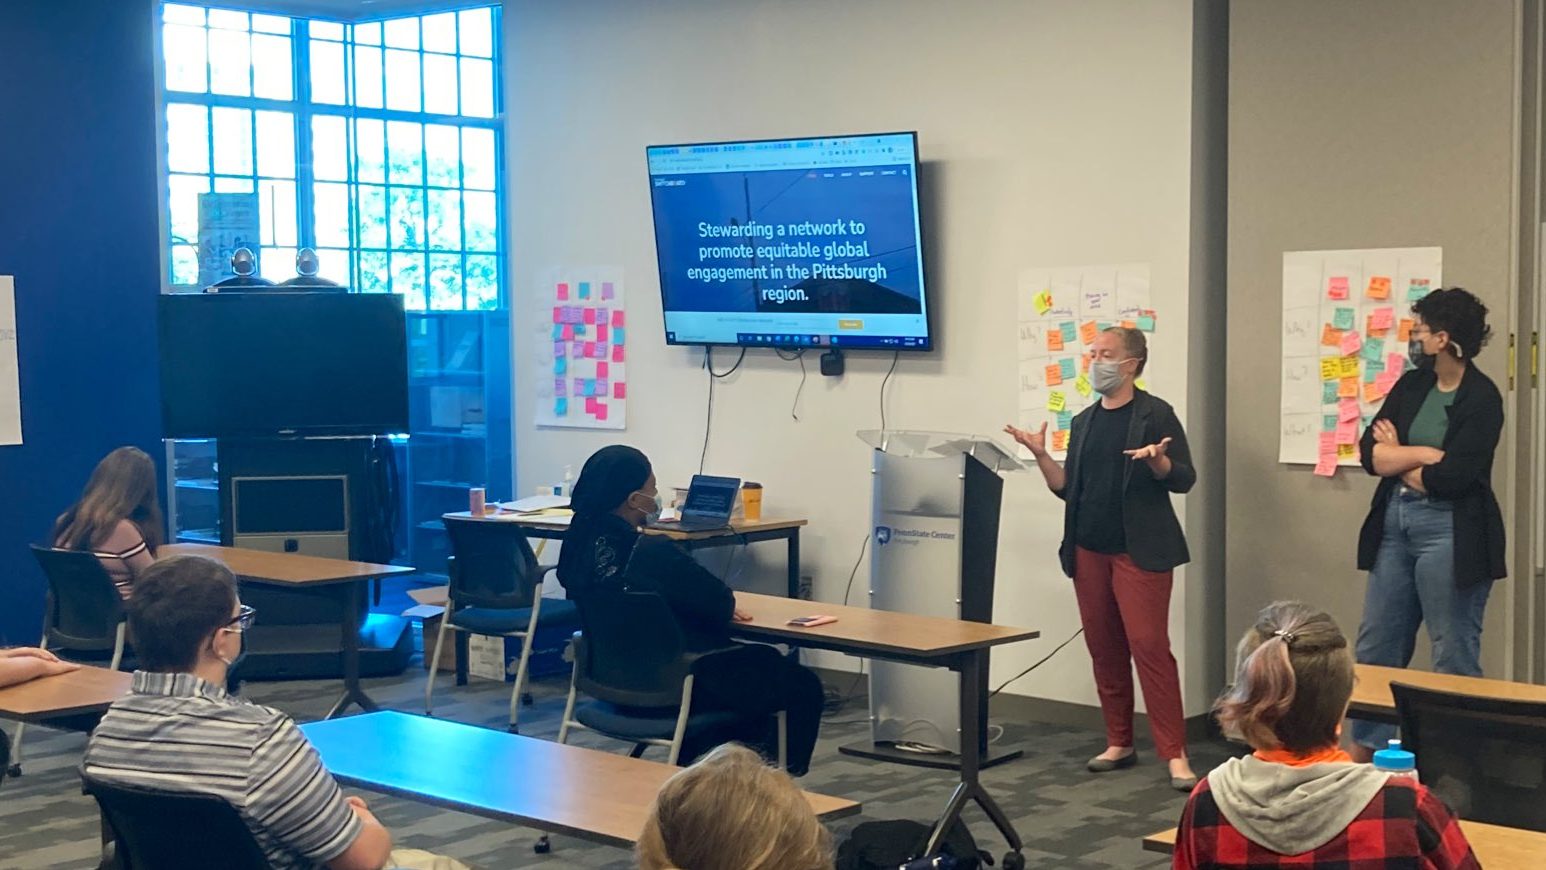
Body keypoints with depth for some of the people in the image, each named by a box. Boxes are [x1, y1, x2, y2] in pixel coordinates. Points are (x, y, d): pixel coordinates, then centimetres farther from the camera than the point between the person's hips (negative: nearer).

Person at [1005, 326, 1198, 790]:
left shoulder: (1154, 413, -3)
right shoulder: (1084, 422, 14)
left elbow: (1185, 479, -6)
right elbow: (1068, 489, 15)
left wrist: (1156, 460, -25)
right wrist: (1041, 455, 2)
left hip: (1140, 551, -6)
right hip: (1090, 550, 6)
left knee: (1149, 646, -12)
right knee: (1104, 650, 8)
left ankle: (1175, 755, -10)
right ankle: (1119, 743, 19)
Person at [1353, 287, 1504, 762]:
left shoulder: (1481, 398, -11)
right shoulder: (1410, 385, 9)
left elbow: (1451, 477, -19)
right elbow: (1369, 453, 1)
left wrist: (1396, 459, -4)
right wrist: (1424, 455, -13)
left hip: (1450, 532, -7)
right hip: (1395, 526, 7)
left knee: (1454, 657, 0)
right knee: (1375, 647, 11)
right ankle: (1363, 752, 21)